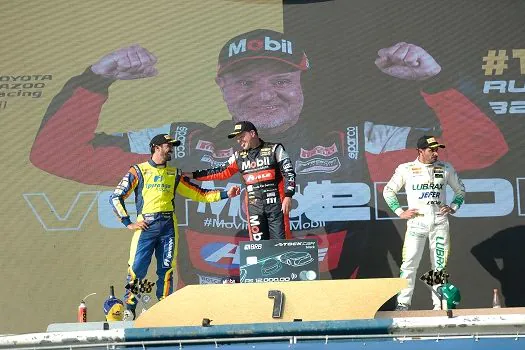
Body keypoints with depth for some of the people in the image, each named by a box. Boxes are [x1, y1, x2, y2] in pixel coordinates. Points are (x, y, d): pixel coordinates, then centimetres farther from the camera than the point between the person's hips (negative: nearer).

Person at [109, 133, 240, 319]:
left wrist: (225, 194, 9)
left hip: (168, 226, 4)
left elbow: (199, 193, 18)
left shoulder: (174, 174, 18)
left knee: (166, 269, 2)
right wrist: (128, 223, -2)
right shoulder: (139, 171, 6)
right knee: (137, 268, -9)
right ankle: (129, 309, -1)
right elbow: (115, 197, 4)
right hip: (146, 226, -4)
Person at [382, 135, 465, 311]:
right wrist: (400, 212, 2)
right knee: (409, 263, -11)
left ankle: (439, 305, 8)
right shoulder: (406, 169, 3)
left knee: (439, 265, 3)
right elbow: (388, 191, 11)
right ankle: (403, 303, -7)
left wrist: (453, 207, 6)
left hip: (439, 222, 2)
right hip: (416, 222, -2)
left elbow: (460, 190, 22)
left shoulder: (445, 168, 8)